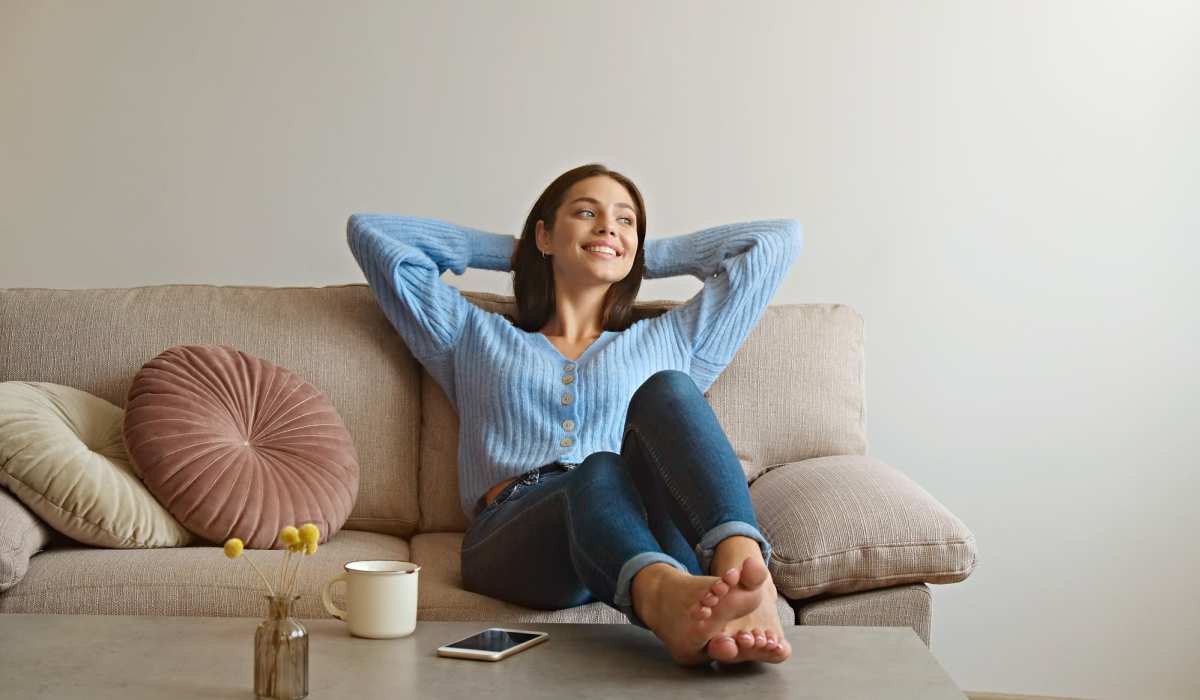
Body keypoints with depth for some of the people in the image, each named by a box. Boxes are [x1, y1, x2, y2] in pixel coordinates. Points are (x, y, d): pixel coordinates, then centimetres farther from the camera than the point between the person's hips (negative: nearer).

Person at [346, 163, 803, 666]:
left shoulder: (668, 342, 33)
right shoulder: (475, 339, 32)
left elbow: (777, 238, 36)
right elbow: (370, 231, 34)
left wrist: (646, 258, 38)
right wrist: (508, 251, 38)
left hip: (649, 534, 1)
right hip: (512, 538, -1)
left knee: (666, 390, -29)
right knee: (599, 473, -37)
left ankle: (744, 568, -56)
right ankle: (666, 595, -69)